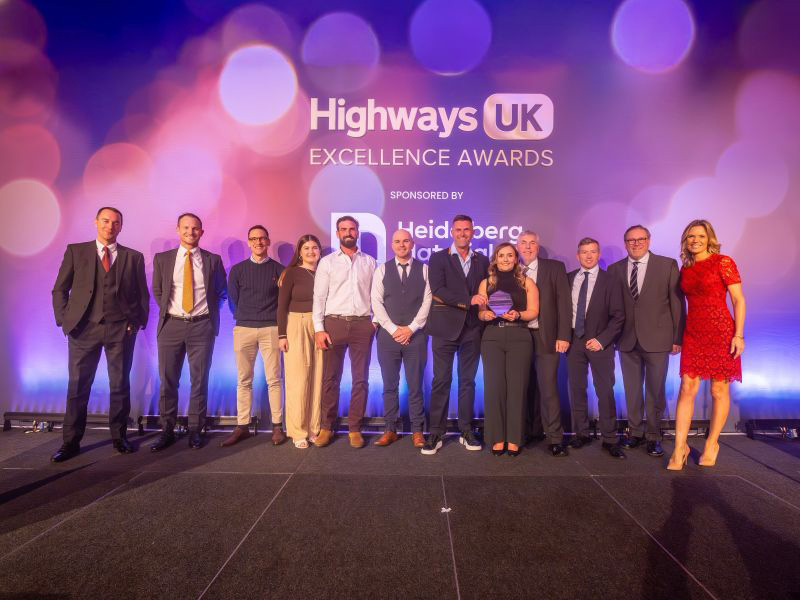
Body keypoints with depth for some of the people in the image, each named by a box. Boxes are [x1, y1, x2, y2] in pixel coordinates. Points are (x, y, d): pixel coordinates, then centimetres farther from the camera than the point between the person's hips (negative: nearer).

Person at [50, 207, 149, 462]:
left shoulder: (134, 257, 8)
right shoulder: (75, 251, 9)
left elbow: (142, 294, 10)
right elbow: (60, 290, 9)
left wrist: (138, 322, 1)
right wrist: (64, 320, 0)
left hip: (121, 329, 0)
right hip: (83, 328, 0)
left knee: (120, 385, 6)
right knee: (77, 386, 3)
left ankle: (119, 437, 18)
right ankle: (71, 442, 15)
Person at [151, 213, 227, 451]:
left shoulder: (213, 260, 5)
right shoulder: (162, 259, 8)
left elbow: (221, 293, 13)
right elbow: (157, 291, 17)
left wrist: (209, 311, 5)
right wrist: (167, 310, 7)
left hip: (202, 326, -1)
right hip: (171, 326, 1)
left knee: (199, 380, 4)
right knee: (168, 380, 6)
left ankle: (195, 430, 16)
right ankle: (167, 430, 18)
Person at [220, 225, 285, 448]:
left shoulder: (279, 269, 5)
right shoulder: (237, 270, 8)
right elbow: (232, 299, 14)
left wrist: (277, 320, 3)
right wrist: (242, 318, 11)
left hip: (271, 329, -1)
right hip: (244, 329, 2)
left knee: (274, 379, 0)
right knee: (243, 380, 5)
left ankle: (277, 426, 7)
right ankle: (242, 427, 13)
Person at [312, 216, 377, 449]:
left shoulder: (370, 262, 11)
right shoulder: (327, 262, 7)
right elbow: (319, 297, 2)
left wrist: (378, 322, 0)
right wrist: (319, 329, -5)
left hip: (362, 324, 1)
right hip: (334, 323, -1)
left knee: (361, 379, 5)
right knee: (330, 378, 4)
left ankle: (355, 429, 15)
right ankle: (327, 427, 16)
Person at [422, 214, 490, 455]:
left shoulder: (482, 261, 14)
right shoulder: (438, 258, 3)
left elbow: (484, 293, 17)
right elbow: (438, 289, -11)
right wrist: (469, 301, -17)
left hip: (472, 328, 3)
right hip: (445, 327, -3)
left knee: (468, 381, 9)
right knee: (441, 381, 0)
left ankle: (466, 431, 19)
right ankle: (436, 433, 8)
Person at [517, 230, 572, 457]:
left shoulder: (555, 268, 4)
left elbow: (563, 303, -1)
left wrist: (563, 336, -8)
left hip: (546, 337, -2)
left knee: (548, 387, -5)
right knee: (528, 387, 8)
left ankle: (554, 438, 4)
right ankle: (532, 431, 22)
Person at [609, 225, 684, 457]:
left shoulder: (667, 265, 0)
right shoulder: (615, 269, 6)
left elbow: (676, 302, -1)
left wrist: (678, 337, -3)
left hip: (657, 339, -2)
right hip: (627, 340, 2)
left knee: (655, 391, 6)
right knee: (632, 390, 11)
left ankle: (653, 436, 20)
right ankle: (635, 432, 25)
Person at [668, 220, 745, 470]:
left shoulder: (723, 263, -3)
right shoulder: (685, 269, 12)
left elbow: (739, 300, -5)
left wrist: (738, 335, -13)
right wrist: (677, 335, 12)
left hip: (721, 332, -4)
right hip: (693, 333, 4)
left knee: (719, 391, 6)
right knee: (686, 389, -1)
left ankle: (712, 444, 23)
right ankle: (679, 449, 3)